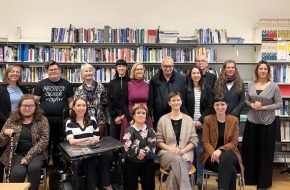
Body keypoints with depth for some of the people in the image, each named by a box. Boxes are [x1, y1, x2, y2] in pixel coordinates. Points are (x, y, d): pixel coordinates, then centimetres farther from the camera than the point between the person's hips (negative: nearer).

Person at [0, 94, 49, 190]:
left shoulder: (42, 120, 2)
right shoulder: (12, 120, 7)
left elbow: (44, 140, -7)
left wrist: (29, 156, -16)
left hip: (36, 153, 0)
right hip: (17, 154, 1)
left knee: (34, 167, -31)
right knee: (18, 172, -30)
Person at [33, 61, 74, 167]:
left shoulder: (66, 84, 8)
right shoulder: (41, 84, 6)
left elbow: (70, 101, 8)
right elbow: (35, 100, 3)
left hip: (61, 119, 1)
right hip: (45, 118, 0)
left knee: (59, 143, 10)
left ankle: (58, 165, 24)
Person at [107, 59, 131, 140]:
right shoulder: (112, 83, 9)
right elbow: (109, 102, 5)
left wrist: (128, 116, -12)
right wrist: (114, 116, -6)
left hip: (128, 116, -2)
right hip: (115, 116, 2)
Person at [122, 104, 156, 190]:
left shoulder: (150, 130, 2)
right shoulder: (129, 130, -6)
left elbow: (152, 146, -10)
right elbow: (128, 146, -19)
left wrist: (143, 152, -22)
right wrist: (139, 151, -19)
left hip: (147, 162, 2)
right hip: (132, 162, -2)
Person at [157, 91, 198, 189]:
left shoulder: (188, 119, 10)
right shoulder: (163, 119, 8)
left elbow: (194, 141, 8)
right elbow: (159, 141, 5)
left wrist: (182, 150, -9)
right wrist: (171, 149, -12)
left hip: (185, 155, 0)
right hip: (167, 153, 0)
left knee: (174, 173, -33)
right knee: (177, 159, -36)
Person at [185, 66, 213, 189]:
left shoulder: (207, 89, 6)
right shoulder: (186, 89, 4)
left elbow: (210, 107, 1)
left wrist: (200, 120, -10)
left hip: (202, 124, 0)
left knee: (200, 151, 0)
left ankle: (199, 178, 9)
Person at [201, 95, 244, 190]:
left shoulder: (234, 120, 3)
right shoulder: (207, 119, 1)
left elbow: (234, 143, -3)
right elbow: (205, 141, -3)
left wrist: (220, 150, -20)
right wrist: (214, 152, -22)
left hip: (229, 153, 1)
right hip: (212, 155, -1)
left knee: (226, 157, -37)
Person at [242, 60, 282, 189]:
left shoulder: (274, 86, -6)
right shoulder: (251, 85, 4)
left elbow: (279, 104, -5)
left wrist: (263, 107, -16)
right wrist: (252, 105, -10)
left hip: (267, 123, -3)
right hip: (251, 122, 3)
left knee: (265, 152, 6)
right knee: (250, 150, 9)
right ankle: (250, 177, 29)